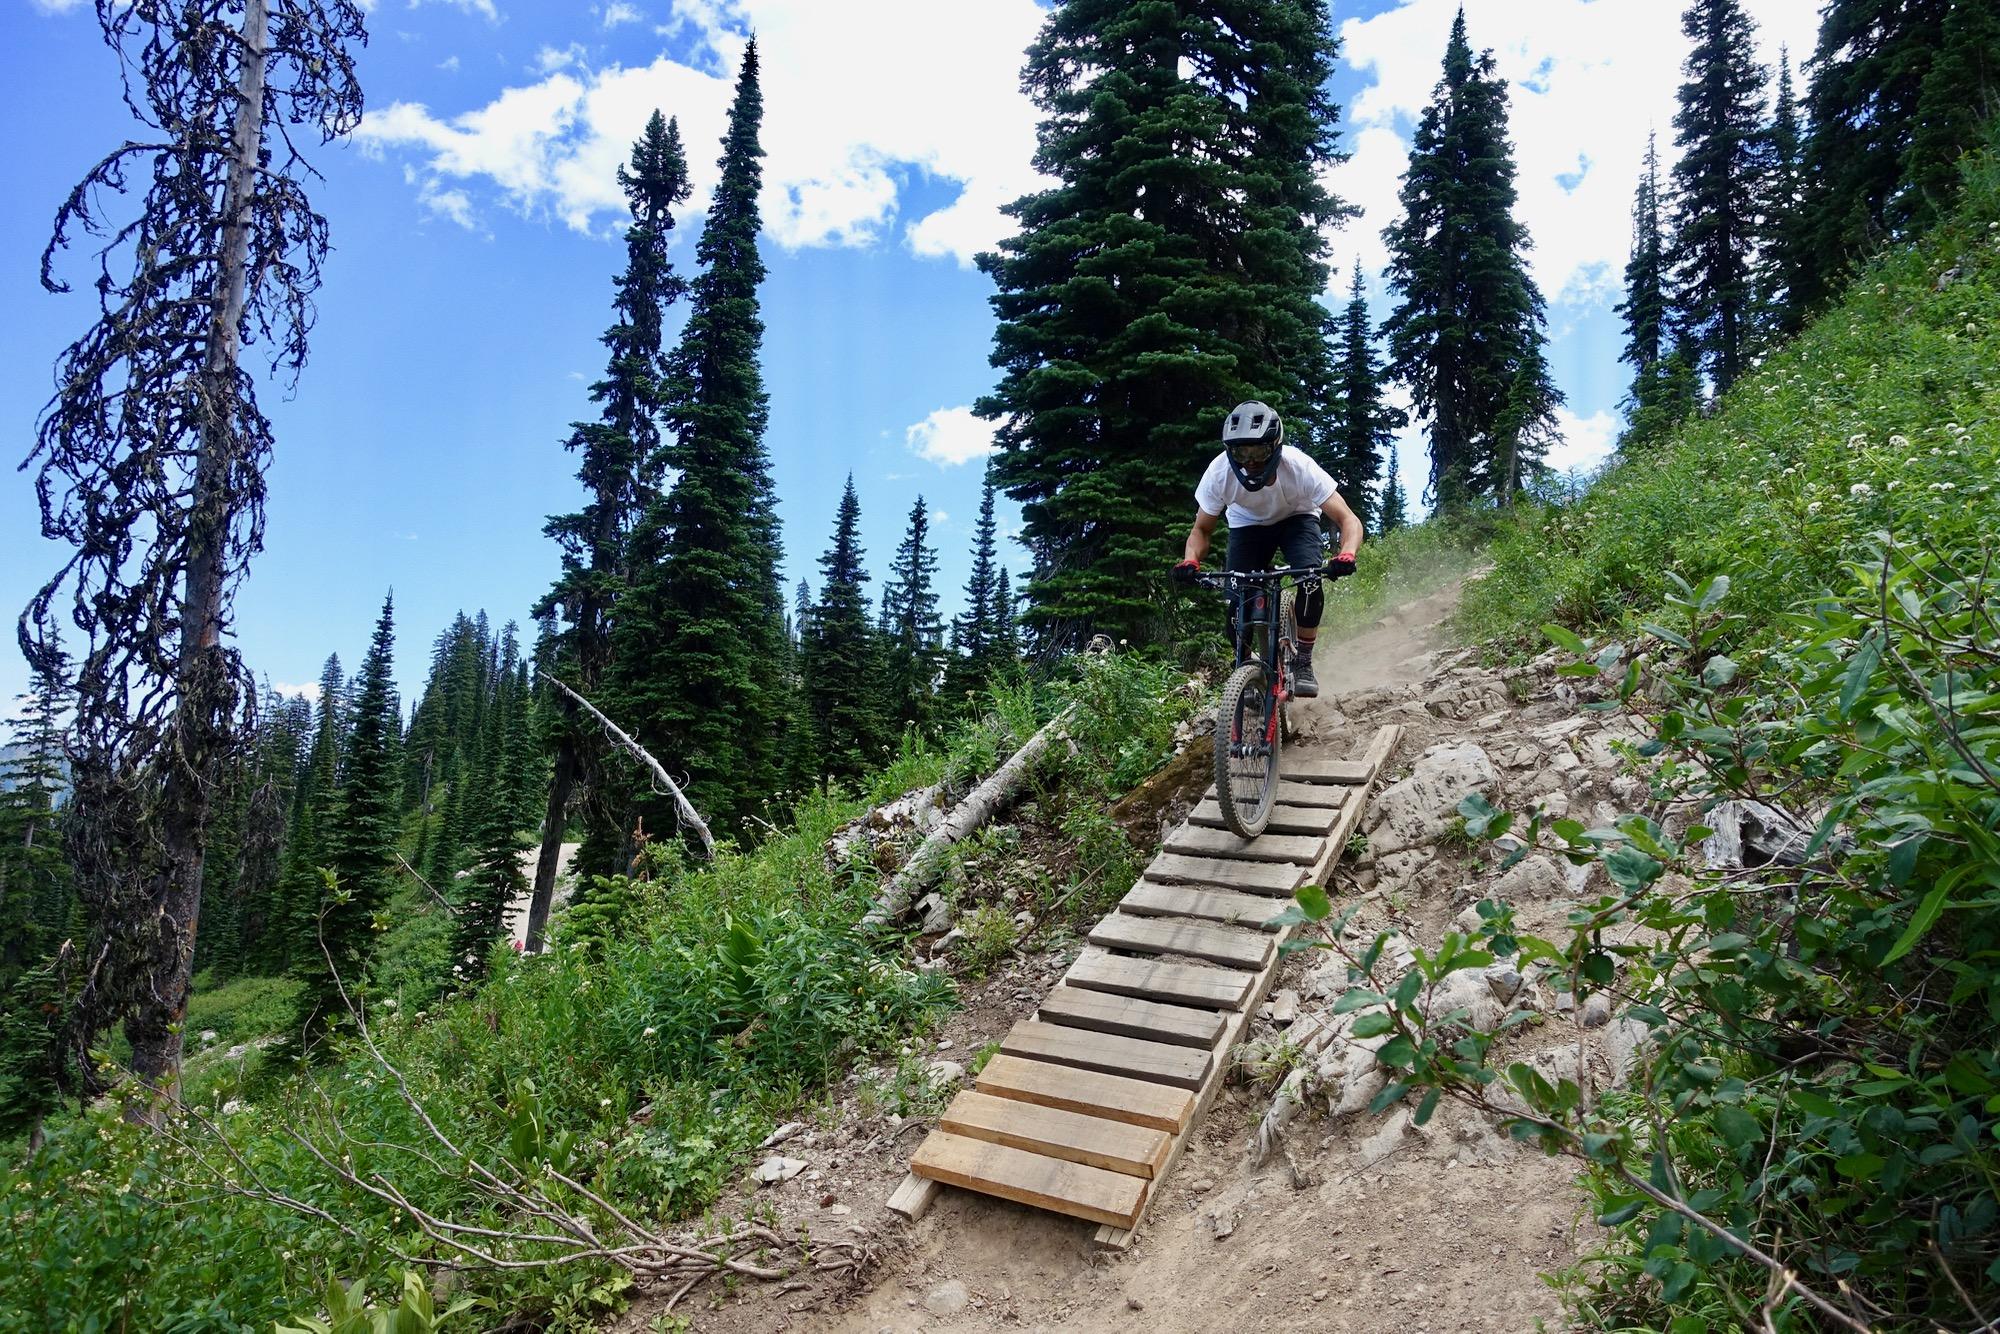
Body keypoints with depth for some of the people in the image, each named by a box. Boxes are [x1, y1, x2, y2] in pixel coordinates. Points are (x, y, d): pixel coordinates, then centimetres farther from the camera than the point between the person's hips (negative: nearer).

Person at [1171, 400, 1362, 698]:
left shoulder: (1299, 467, -36)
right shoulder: (1219, 473, -31)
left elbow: (1349, 520, -33)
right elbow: (1201, 530, -16)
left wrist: (1346, 555, -55)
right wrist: (1190, 561, -38)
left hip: (1296, 519, -1)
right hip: (1248, 525, 1)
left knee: (1310, 581, -27)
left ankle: (1303, 664, -8)